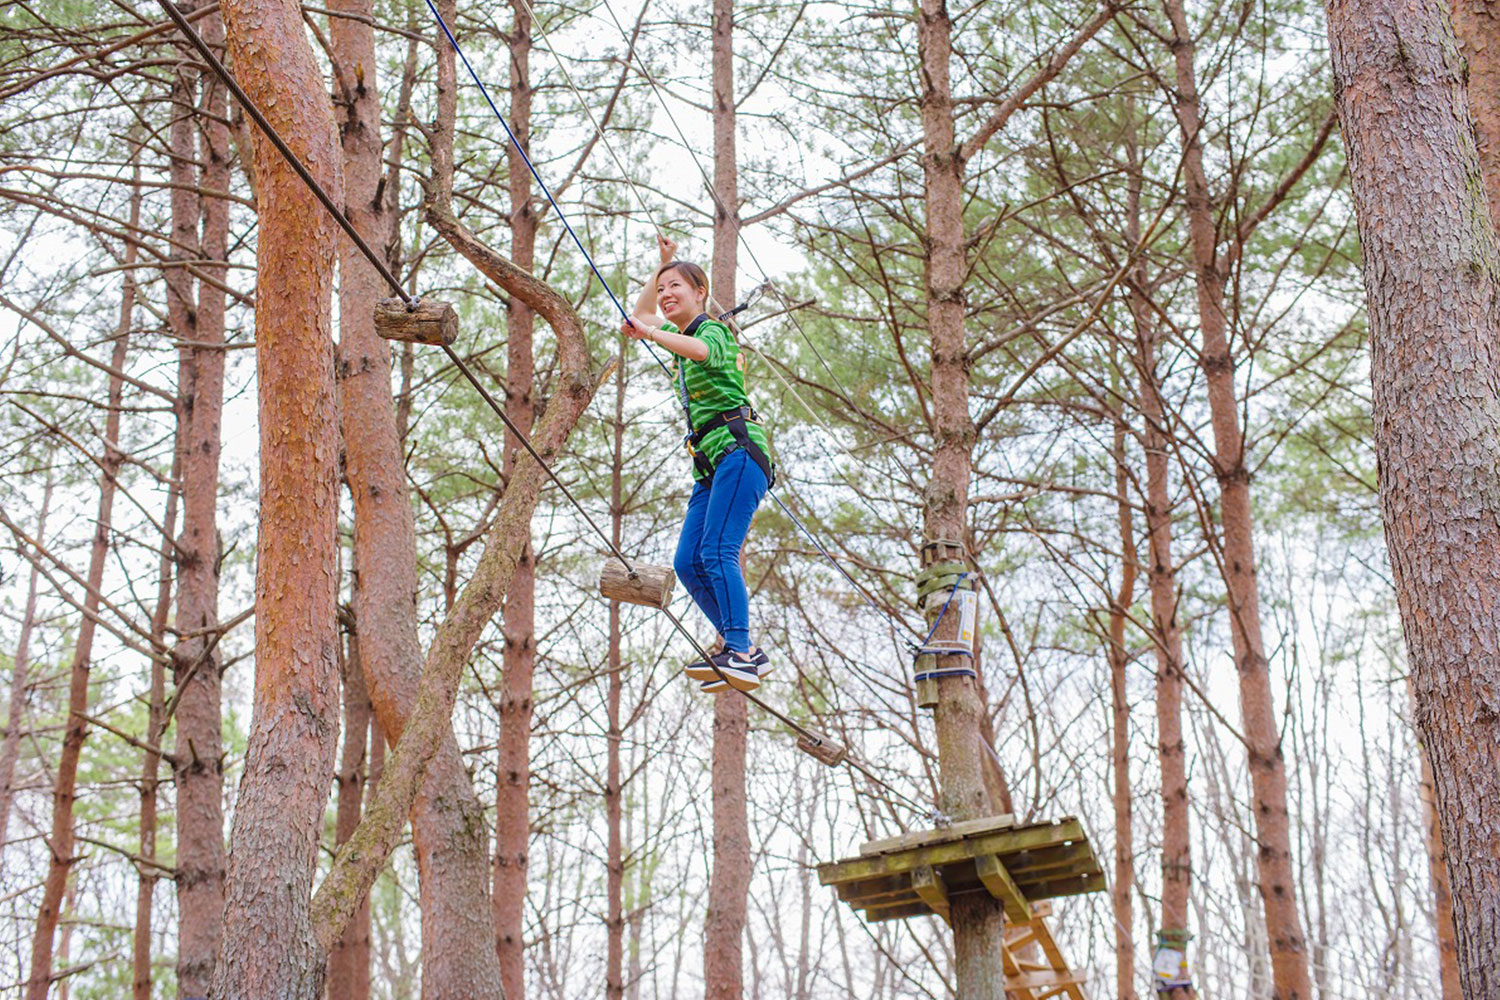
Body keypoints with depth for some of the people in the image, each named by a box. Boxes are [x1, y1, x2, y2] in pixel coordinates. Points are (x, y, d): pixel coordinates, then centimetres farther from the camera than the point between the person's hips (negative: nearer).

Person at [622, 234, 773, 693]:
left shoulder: (713, 330, -3)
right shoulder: (683, 336, 23)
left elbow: (701, 350, -29)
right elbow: (642, 313, 41)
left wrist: (650, 332, -42)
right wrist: (664, 261, 33)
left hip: (737, 450, -9)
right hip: (710, 464, 9)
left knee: (717, 551, -23)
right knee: (688, 563, -2)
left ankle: (739, 654, -29)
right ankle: (745, 652, -1)